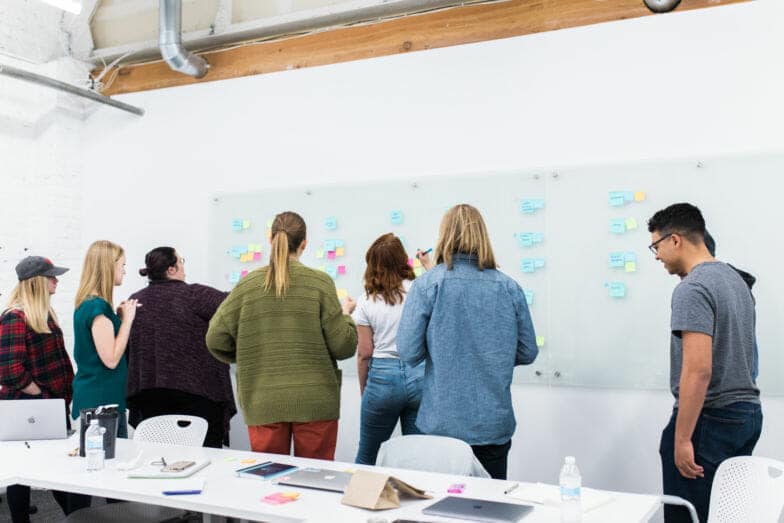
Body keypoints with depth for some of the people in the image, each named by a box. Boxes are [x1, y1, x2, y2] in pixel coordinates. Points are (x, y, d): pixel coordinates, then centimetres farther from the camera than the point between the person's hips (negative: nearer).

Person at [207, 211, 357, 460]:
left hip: (263, 404, 2)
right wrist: (346, 315, 13)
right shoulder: (320, 282, -5)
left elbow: (216, 339, 0)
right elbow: (343, 346, -7)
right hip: (314, 402, -1)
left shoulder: (248, 284, -1)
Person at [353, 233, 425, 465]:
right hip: (420, 374, 1)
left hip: (382, 375, -1)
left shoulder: (366, 302, -3)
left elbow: (365, 353, -1)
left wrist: (363, 390, 13)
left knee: (366, 455, 15)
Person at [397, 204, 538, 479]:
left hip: (442, 424, -2)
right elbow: (527, 353, 6)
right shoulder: (510, 288, 0)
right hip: (495, 425, 2)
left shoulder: (427, 284, -9)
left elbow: (409, 352, -12)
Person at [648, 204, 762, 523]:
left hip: (710, 419, -9)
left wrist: (682, 439, -21)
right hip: (748, 413, 10)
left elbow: (698, 370, -23)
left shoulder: (693, 288, -16)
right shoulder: (735, 279, 15)